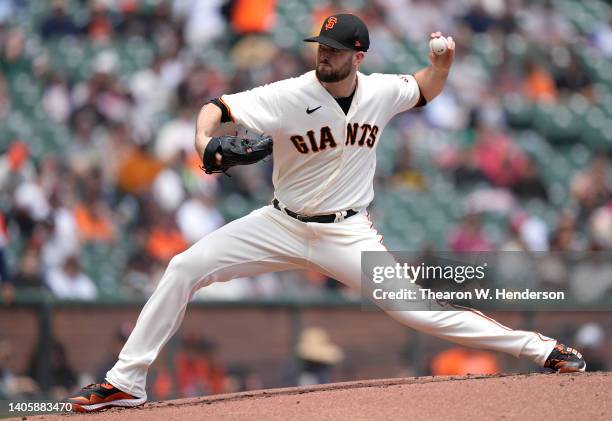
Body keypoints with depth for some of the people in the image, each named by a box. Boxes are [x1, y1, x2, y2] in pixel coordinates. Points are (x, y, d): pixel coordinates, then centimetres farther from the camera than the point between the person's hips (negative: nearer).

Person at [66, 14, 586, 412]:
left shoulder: (381, 91, -7)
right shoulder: (290, 96, -16)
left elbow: (425, 90, 15)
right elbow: (217, 107, -19)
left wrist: (443, 63, -7)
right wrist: (206, 141, -41)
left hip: (347, 232, 0)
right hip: (283, 224, 1)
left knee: (413, 309, -15)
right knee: (184, 268, -14)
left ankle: (541, 348, -5)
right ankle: (126, 383, -8)